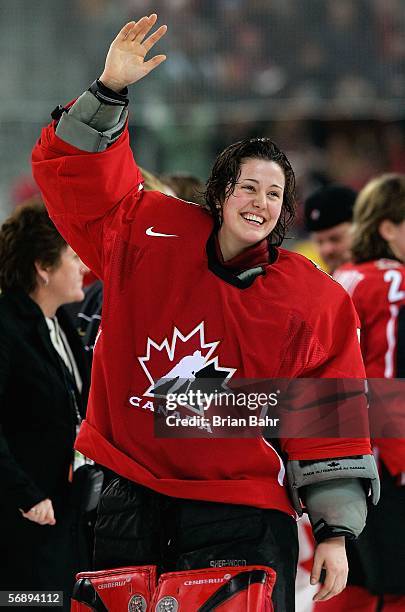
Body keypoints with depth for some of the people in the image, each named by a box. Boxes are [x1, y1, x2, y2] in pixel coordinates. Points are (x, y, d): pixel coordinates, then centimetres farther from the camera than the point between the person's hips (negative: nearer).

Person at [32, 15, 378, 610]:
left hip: (241, 516, -2)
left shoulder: (316, 301, -2)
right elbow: (73, 175, 3)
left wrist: (335, 533, -3)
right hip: (132, 503, 2)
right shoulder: (151, 237, 2)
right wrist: (110, 91, -12)